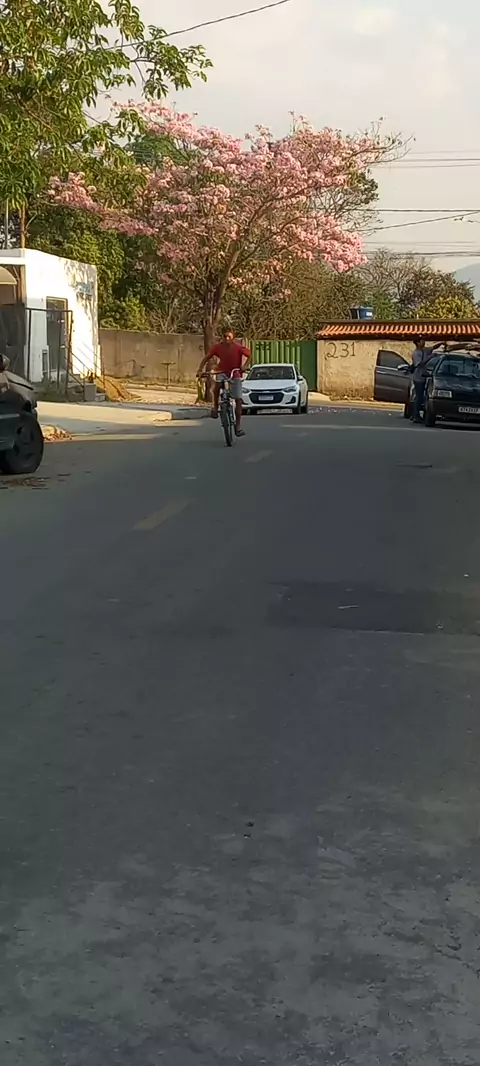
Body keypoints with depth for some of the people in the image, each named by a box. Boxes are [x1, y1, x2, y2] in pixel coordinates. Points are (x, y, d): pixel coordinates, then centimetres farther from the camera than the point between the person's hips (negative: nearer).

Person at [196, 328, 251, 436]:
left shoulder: (238, 348, -15)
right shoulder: (217, 347, -11)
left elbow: (249, 354, -5)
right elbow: (206, 358, -7)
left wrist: (244, 366, -17)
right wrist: (200, 370, -18)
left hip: (235, 374, 0)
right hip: (222, 372, 0)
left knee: (238, 400, -5)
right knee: (217, 384, -35)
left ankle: (238, 425, 4)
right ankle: (215, 407, -14)